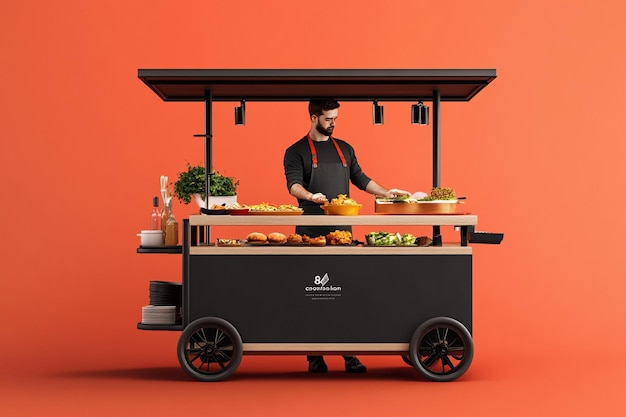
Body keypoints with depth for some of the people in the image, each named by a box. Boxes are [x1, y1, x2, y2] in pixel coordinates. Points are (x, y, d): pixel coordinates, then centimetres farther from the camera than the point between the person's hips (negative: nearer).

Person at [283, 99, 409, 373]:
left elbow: (360, 179, 25)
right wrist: (310, 196, -29)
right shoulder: (297, 152, 4)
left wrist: (386, 193, 15)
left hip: (342, 230, 4)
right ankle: (314, 356, 4)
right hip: (311, 232, -4)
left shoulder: (344, 149, 19)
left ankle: (349, 354, 1)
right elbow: (293, 183, -10)